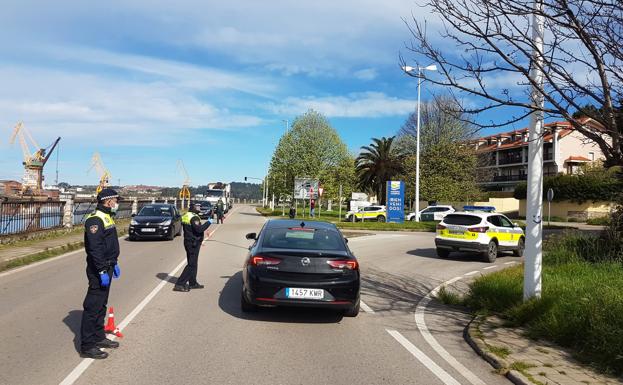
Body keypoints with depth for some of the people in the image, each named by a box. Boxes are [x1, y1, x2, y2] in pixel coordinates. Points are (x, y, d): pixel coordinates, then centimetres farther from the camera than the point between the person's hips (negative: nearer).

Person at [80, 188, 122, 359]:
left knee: (101, 305, 18)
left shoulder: (107, 217, 15)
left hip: (106, 268, 10)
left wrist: (114, 264, 22)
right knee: (93, 307, -4)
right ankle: (87, 346, 3)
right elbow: (95, 248, -24)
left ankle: (99, 337, 29)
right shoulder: (95, 220, -18)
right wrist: (102, 271, -25)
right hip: (98, 270, -10)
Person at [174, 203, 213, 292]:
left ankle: (192, 283, 25)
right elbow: (199, 229, -27)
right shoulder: (194, 217, -19)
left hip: (188, 242, 10)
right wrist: (208, 223, -18)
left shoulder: (186, 216, 12)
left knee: (193, 263, 17)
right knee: (191, 264, -5)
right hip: (194, 243, -10)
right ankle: (180, 284, -7)